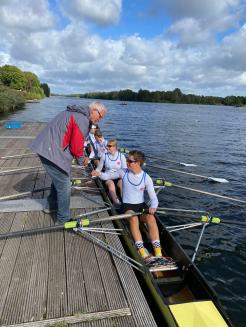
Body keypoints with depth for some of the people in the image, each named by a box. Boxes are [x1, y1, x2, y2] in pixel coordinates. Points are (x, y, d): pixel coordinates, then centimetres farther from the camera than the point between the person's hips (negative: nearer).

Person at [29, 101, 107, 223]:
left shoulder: (76, 112, 15)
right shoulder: (83, 120, -17)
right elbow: (77, 146, -17)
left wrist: (80, 157, 14)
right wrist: (81, 160, 4)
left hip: (45, 148, 11)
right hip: (52, 153, -11)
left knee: (58, 179, 27)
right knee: (64, 187, 1)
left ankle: (51, 206, 45)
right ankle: (64, 219, 16)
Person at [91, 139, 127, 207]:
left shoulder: (121, 156, 1)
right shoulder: (104, 156, 3)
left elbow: (125, 170, 3)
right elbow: (99, 169, 9)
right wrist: (95, 172, -11)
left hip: (119, 177, 0)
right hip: (108, 177, 0)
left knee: (122, 183, -35)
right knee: (111, 183, -35)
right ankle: (116, 201, -45)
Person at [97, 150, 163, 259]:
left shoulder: (146, 178, -5)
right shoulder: (123, 173, -1)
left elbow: (153, 197, -7)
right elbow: (107, 176, 7)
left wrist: (153, 207, -27)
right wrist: (99, 174, -14)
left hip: (141, 205, 0)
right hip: (127, 205, 0)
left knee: (151, 217, -31)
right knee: (133, 218, -34)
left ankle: (158, 251, -34)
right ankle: (140, 249, -38)